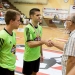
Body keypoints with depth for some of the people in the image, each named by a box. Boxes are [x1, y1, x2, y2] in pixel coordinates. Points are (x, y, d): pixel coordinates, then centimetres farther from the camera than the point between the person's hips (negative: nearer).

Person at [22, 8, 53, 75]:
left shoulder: (40, 27, 3)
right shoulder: (28, 28, -20)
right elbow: (30, 44, -27)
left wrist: (41, 54, 14)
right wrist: (44, 41, -34)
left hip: (37, 56, 7)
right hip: (29, 58, -7)